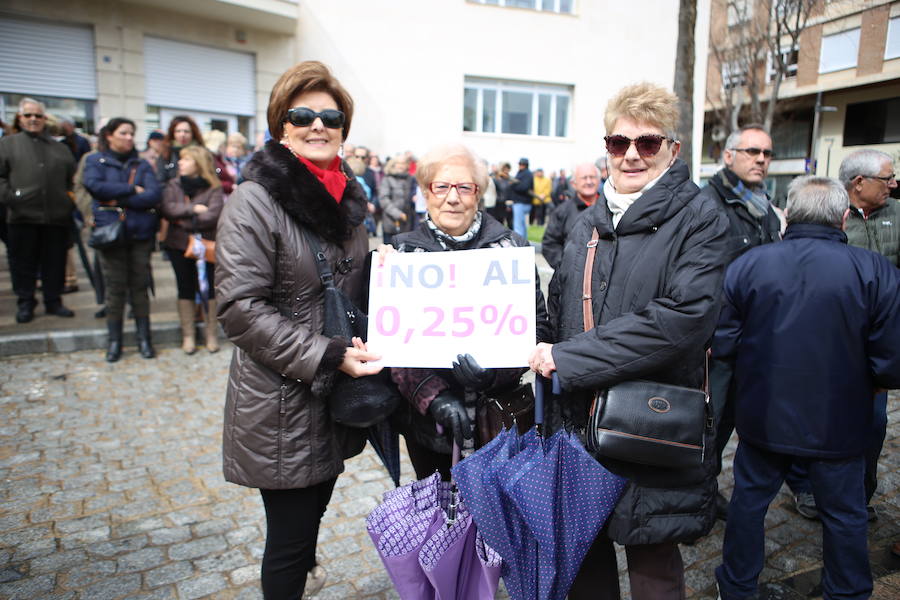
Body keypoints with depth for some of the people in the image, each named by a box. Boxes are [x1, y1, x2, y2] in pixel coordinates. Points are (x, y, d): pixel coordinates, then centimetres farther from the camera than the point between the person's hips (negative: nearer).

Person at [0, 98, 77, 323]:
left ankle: (54, 301, 18)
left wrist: (69, 200, 6)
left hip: (57, 217, 2)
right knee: (23, 263, 5)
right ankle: (25, 303, 16)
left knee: (55, 262, 7)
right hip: (22, 216, -2)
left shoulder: (60, 148, 17)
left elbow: (73, 178, 18)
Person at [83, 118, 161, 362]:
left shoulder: (142, 164, 12)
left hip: (140, 232, 1)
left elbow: (154, 194, -4)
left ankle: (144, 338, 11)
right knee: (115, 287, 0)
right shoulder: (95, 161, 9)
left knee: (140, 286, 3)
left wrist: (118, 199, -10)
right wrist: (132, 189, -7)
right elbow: (94, 186, -10)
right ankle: (114, 340, 11)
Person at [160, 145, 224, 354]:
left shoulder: (213, 188, -3)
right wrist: (193, 208, -15)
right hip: (179, 245, 3)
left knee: (209, 288, 2)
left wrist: (184, 221, -11)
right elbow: (167, 209, -7)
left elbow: (214, 215, -16)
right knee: (186, 289, 8)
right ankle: (188, 335, 16)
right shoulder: (173, 185, 8)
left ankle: (212, 335, 13)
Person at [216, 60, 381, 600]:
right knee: (290, 536, 7)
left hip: (337, 394, 7)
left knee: (313, 513, 24)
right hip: (282, 404, -7)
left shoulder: (346, 196, 10)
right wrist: (327, 356, -23)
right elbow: (241, 307, -19)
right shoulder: (256, 201, -13)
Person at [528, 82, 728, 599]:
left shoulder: (701, 222, -9)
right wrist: (549, 360, 1)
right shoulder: (589, 223, 10)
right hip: (581, 422, 5)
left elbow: (681, 319, -23)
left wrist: (567, 358, -22)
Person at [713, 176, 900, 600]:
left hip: (764, 418, 1)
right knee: (844, 513, 20)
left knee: (749, 498, 18)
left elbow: (724, 346, -7)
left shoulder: (746, 265, -11)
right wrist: (859, 379, 9)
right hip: (837, 424, -1)